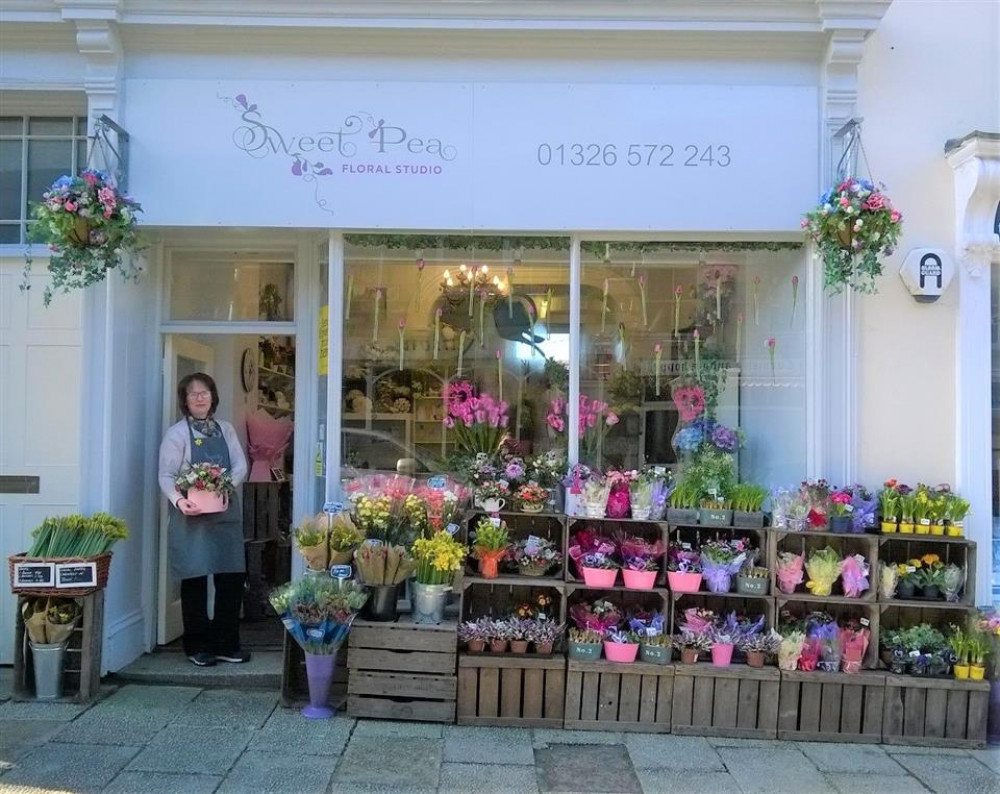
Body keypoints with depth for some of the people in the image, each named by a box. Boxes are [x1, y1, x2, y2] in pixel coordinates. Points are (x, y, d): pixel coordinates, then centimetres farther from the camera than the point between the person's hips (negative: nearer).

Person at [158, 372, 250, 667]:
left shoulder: (226, 429, 12)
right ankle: (198, 646, 13)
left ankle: (226, 644, 14)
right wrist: (179, 500, -24)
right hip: (191, 515, -4)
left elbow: (241, 466, 6)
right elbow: (166, 476, -6)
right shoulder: (177, 433, 0)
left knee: (232, 578, 3)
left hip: (225, 512, 4)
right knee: (195, 579, 1)